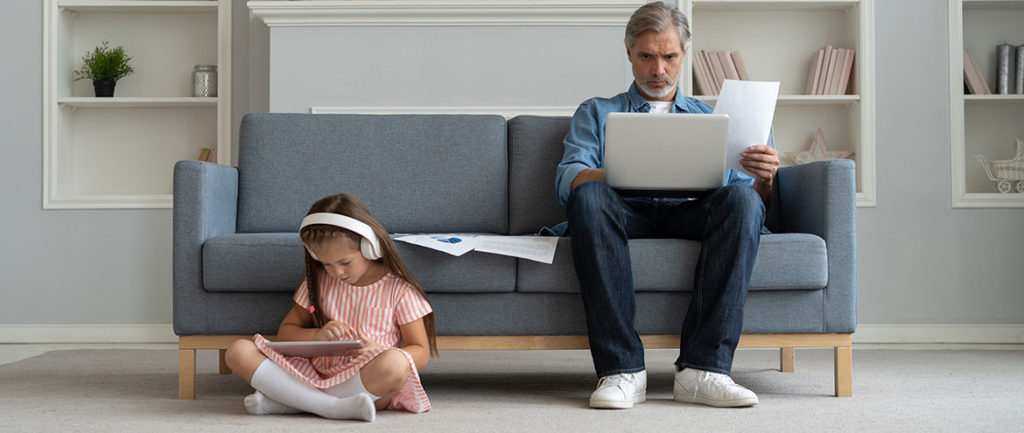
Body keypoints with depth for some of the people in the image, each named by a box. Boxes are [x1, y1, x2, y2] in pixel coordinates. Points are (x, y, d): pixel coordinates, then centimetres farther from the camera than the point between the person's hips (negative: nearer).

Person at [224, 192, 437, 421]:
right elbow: (285, 331, 15)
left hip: (367, 383, -3)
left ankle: (287, 400, -24)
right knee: (239, 352, -15)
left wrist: (376, 351, -20)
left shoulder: (398, 289, -1)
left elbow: (421, 352, 0)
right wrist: (317, 335, -8)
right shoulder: (319, 281, 11)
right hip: (316, 375, 4)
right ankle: (334, 407, -29)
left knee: (395, 363, -40)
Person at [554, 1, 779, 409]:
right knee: (589, 195, -35)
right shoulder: (596, 113, 25)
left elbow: (755, 200, 18)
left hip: (691, 212, 1)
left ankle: (703, 369, -37)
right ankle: (622, 370, -37)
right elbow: (568, 178, 4)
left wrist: (764, 180, -8)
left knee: (741, 198, -31)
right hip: (627, 212, -1)